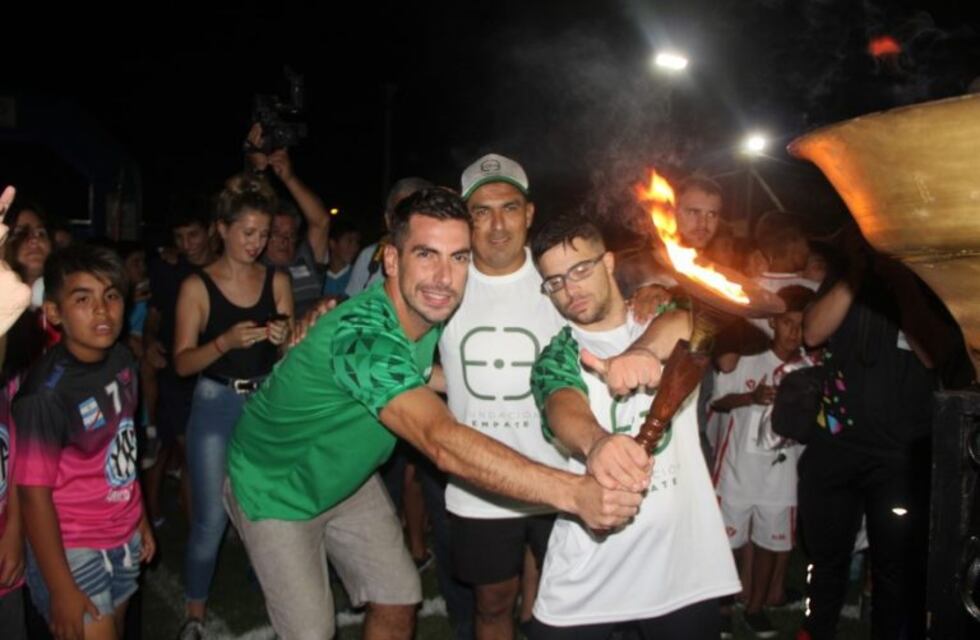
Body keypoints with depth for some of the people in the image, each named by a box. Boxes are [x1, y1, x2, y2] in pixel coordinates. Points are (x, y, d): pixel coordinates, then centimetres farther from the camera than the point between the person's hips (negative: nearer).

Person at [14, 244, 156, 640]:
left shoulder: (122, 360, -4)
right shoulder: (47, 391, -23)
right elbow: (34, 494, -19)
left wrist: (140, 518, 13)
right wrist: (61, 589, -16)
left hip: (123, 539, 7)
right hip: (71, 551, -6)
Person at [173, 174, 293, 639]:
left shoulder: (277, 281, 3)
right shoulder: (198, 286, -5)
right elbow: (182, 362, -7)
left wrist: (285, 338, -16)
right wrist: (225, 342, -23)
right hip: (216, 405, -2)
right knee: (211, 519, -1)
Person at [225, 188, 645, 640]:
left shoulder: (431, 313, -14)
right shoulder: (361, 333, -40)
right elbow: (442, 442, -52)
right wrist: (574, 492, -60)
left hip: (346, 480, 7)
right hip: (276, 488, -7)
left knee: (398, 601, 9)